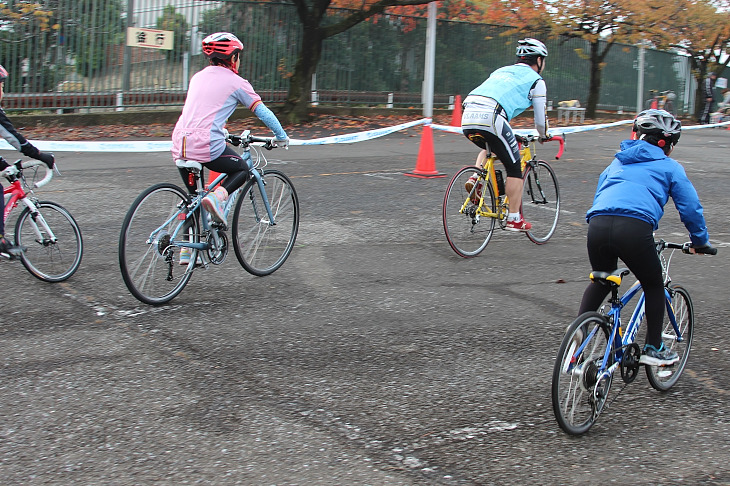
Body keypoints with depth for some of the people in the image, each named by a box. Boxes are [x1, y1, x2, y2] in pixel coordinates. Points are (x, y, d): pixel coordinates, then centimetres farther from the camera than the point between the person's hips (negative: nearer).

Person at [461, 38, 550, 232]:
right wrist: (543, 136, 39)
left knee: (489, 148, 36)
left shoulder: (501, 71, 34)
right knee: (514, 168, 10)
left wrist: (508, 134, 53)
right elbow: (540, 119, 17)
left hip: (467, 118, 6)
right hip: (490, 118, -6)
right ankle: (514, 219, 9)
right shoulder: (536, 80, 16)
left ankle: (475, 177, 11)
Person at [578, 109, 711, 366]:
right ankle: (653, 349, 23)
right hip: (635, 228, -4)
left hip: (597, 225, 4)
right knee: (654, 285, 20)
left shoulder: (617, 163, 33)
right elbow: (691, 207, 20)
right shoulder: (670, 167, 20)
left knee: (601, 281, 30)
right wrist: (700, 240, 34)